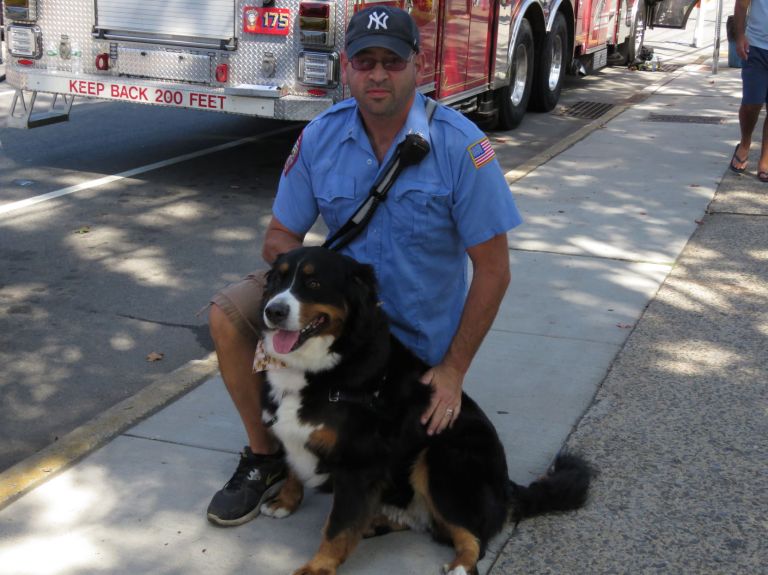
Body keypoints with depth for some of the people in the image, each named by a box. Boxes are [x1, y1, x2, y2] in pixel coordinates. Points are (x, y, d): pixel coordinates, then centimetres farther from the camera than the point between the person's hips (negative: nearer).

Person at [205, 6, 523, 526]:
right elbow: (280, 238, -2)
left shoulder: (460, 146, -22)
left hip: (415, 338, -3)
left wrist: (454, 368, -17)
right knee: (230, 314, -19)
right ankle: (265, 459, 1)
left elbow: (493, 270, -17)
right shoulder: (320, 137, -10)